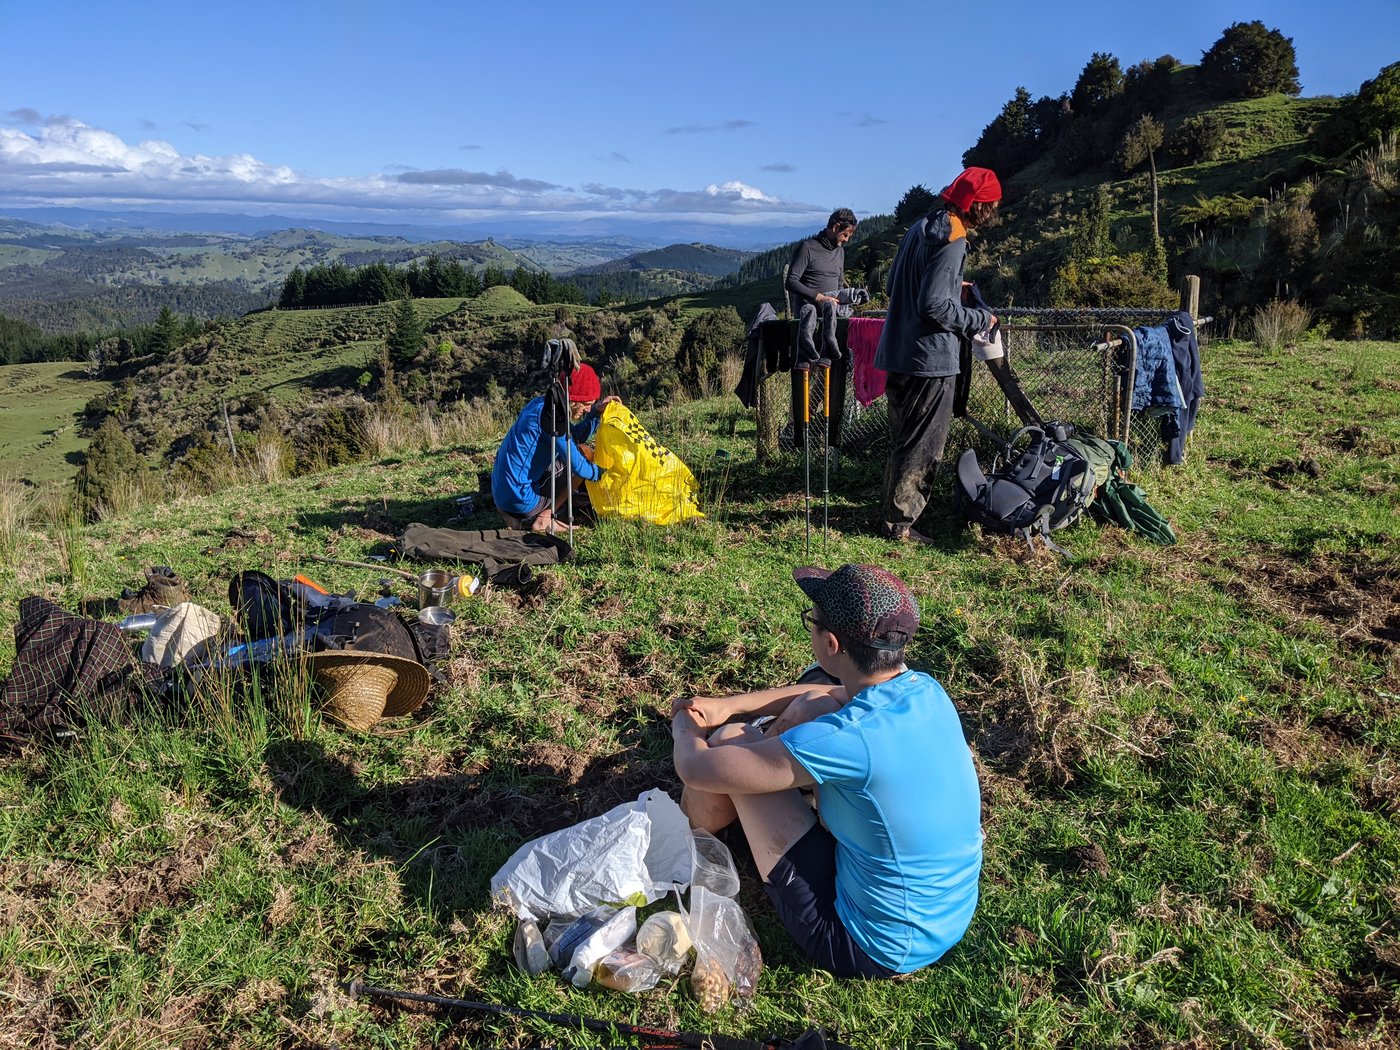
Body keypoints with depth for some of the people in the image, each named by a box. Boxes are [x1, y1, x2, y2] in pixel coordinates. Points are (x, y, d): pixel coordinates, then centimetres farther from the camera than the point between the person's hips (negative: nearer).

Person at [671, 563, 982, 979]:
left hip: (875, 951, -7)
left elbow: (697, 768, -21)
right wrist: (728, 705, 8)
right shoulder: (927, 691, -9)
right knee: (812, 708, 9)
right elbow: (826, 696, 12)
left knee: (731, 741, -6)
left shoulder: (849, 740, -33)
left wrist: (684, 726, 2)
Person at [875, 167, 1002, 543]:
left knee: (904, 440, 19)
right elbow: (934, 305, -22)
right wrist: (979, 319, -9)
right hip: (930, 360, -9)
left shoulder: (920, 228, 13)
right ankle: (900, 522, 6)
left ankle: (895, 509, 29)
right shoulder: (952, 240, -16)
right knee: (922, 446, 0)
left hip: (899, 354, 9)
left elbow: (895, 283, 20)